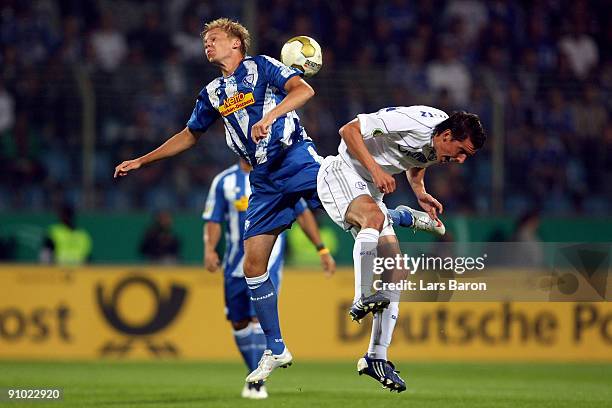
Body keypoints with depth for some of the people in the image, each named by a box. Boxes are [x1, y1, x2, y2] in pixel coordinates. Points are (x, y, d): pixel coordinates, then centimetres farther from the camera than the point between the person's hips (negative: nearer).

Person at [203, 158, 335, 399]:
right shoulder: (224, 181, 5)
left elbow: (303, 214, 8)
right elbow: (213, 221, 5)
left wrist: (322, 250, 5)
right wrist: (209, 249, -14)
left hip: (268, 262, -3)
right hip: (235, 265, 3)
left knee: (260, 317, -17)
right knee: (239, 323, 7)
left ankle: (257, 383, -17)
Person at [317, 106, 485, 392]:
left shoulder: (437, 147, 1)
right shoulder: (413, 122, -25)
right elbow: (349, 130, -22)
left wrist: (421, 194, 3)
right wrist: (374, 169, -31)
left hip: (370, 187, 8)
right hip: (340, 172, -8)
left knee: (396, 268, -2)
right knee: (374, 216, -39)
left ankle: (376, 357, -1)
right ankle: (362, 299, -42)